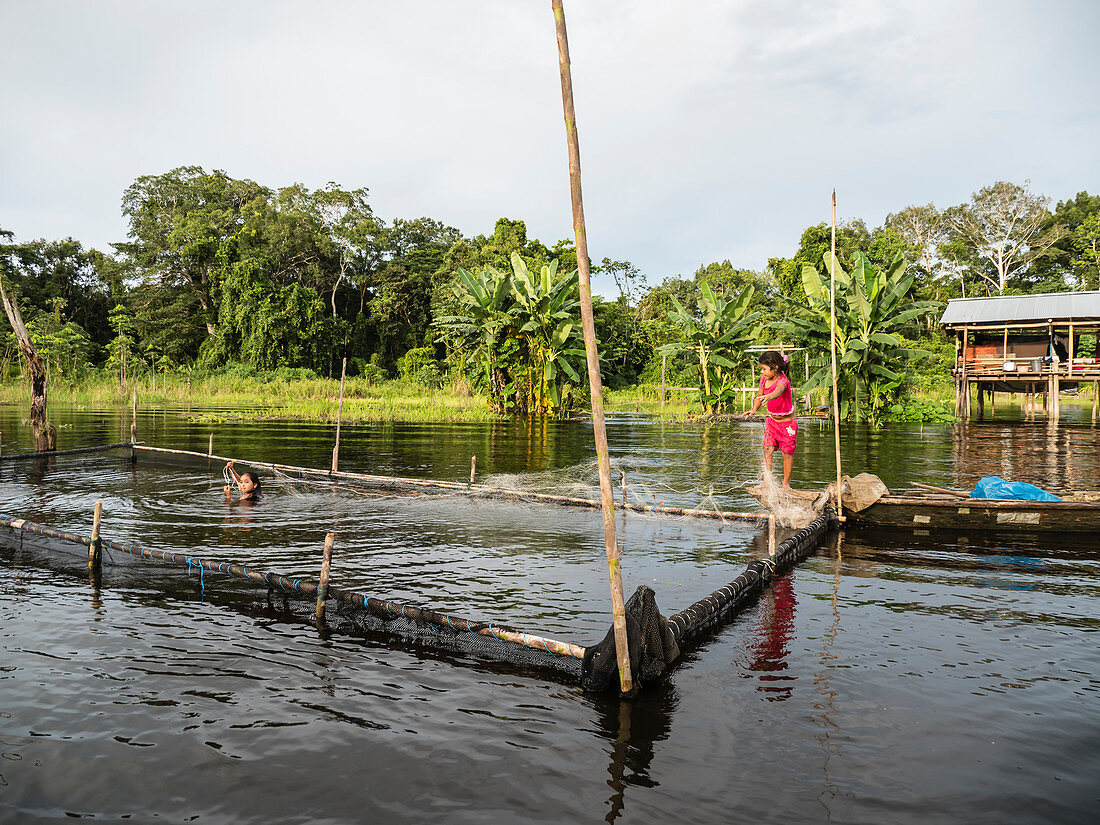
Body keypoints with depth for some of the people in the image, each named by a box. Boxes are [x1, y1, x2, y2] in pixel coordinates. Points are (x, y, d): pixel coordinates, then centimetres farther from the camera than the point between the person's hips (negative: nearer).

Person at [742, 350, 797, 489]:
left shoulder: (783, 381, -27)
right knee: (767, 450, -6)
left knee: (787, 453, 2)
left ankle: (786, 482, 18)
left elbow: (779, 391, -51)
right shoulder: (764, 379, -6)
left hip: (788, 422, -5)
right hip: (772, 420, 5)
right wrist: (754, 409, -9)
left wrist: (769, 396, -73)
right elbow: (759, 395, 10)